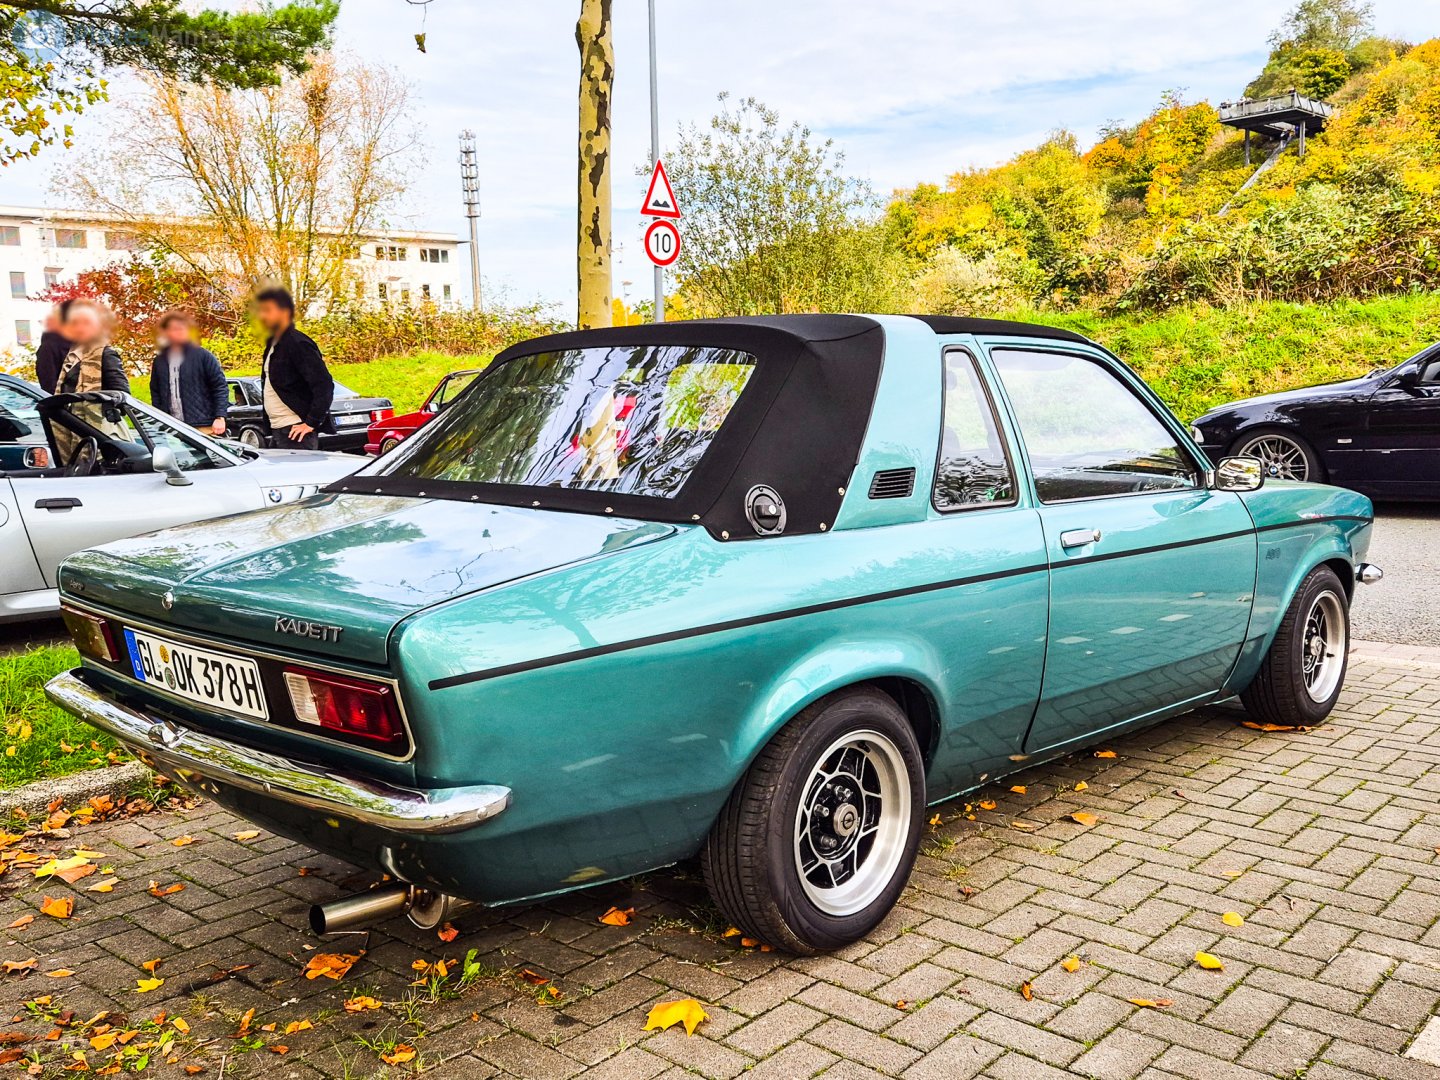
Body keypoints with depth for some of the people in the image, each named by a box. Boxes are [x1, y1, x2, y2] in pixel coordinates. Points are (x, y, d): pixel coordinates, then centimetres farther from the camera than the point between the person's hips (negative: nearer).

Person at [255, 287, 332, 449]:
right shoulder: (272, 343, 16)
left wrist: (311, 423, -20)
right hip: (277, 431, 10)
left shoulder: (298, 344, -13)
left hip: (296, 432, -10)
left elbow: (325, 385, -20)